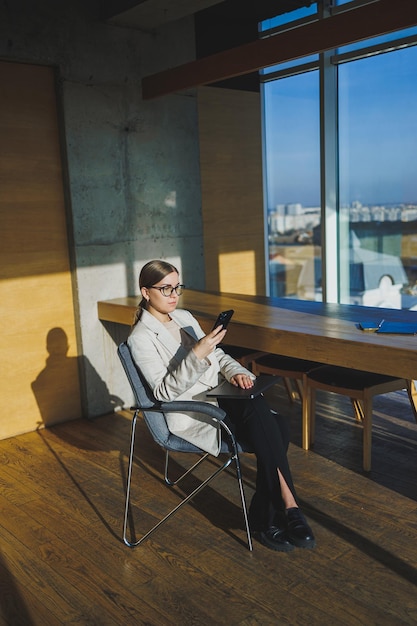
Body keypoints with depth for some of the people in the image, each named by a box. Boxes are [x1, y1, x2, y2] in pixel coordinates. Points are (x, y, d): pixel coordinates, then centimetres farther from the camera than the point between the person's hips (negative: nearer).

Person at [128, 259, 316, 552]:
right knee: (258, 413, -29)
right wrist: (197, 354, -27)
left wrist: (236, 372, -3)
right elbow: (164, 392, -15)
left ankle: (264, 517, -10)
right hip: (190, 412, -7)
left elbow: (217, 355, 19)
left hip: (220, 395, 7)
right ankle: (289, 507, -19)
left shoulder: (184, 317, 15)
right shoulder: (141, 338, -7)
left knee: (279, 428, -20)